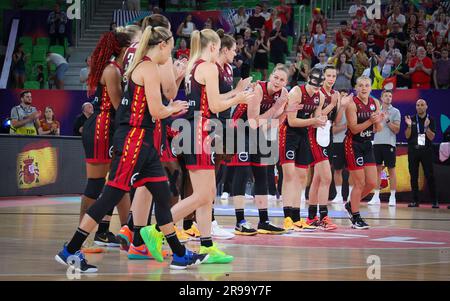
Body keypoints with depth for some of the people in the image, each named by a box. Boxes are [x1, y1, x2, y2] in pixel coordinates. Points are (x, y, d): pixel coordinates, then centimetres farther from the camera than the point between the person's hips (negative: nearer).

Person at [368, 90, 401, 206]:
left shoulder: (395, 112, 1)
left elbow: (396, 130, -5)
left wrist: (387, 120, -16)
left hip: (389, 143, -4)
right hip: (377, 142, 4)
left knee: (391, 169, 0)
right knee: (377, 169, 3)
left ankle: (392, 197, 3)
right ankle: (376, 196, 6)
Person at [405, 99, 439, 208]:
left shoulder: (431, 120, 4)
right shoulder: (411, 119, 7)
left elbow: (431, 137, -3)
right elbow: (407, 136, 4)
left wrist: (426, 127, -19)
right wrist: (409, 126, -13)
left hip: (426, 150, -2)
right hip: (413, 150, 2)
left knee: (430, 176, -5)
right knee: (413, 176, 2)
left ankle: (434, 201, -3)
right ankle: (415, 200, 7)